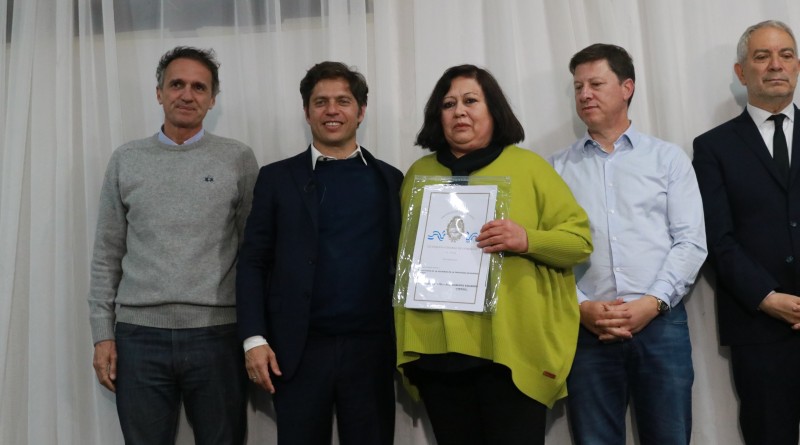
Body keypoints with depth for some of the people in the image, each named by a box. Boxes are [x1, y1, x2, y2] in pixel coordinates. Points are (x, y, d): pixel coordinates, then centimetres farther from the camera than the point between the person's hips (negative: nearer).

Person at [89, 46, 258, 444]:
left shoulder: (238, 159, 3)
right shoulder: (125, 160, 8)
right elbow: (107, 255, 10)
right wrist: (103, 334, 4)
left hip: (217, 335, -1)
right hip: (140, 336, 1)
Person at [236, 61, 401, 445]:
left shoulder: (389, 179, 9)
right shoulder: (278, 178, 6)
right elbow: (253, 262, 3)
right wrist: (254, 338, -7)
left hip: (370, 346, 1)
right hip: (299, 350, -1)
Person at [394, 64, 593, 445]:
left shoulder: (528, 165, 6)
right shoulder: (419, 173, 15)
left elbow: (579, 238, 3)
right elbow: (402, 252, 22)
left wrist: (527, 240, -17)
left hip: (512, 348, -3)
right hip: (436, 347, 3)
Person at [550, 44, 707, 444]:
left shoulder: (669, 158, 8)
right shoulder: (558, 168, 9)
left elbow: (691, 241, 1)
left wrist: (653, 302, -11)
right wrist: (580, 307, -10)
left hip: (661, 323, 0)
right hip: (587, 329, 1)